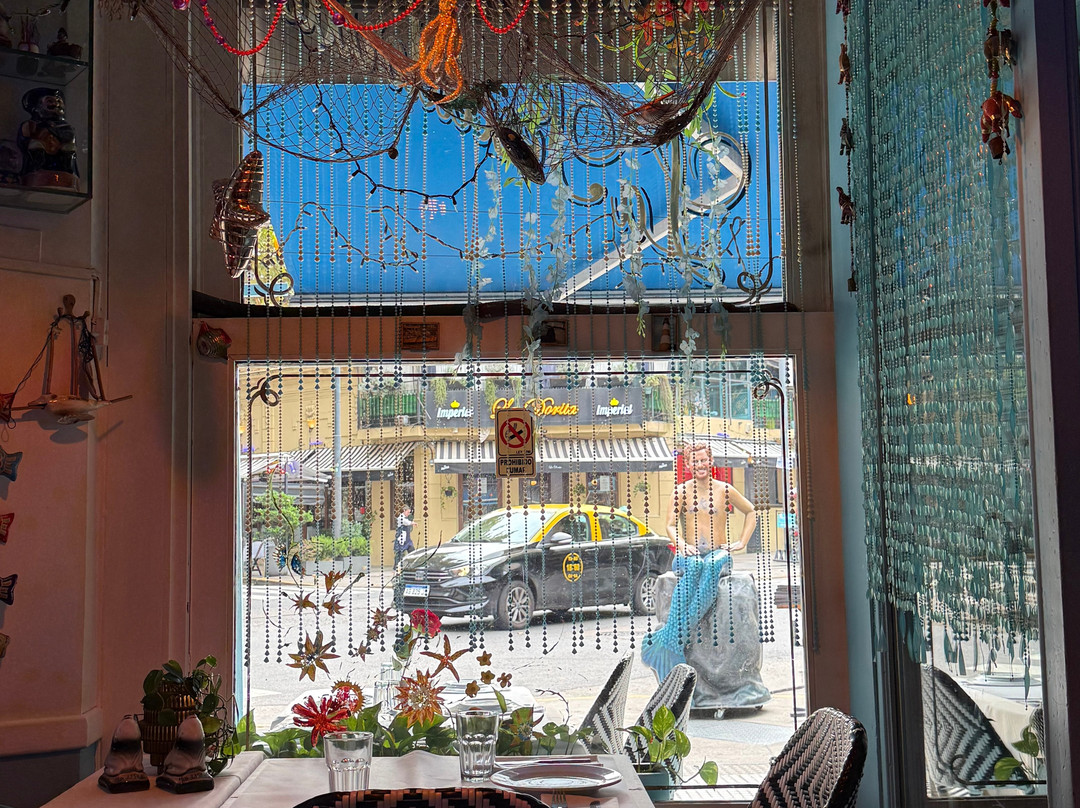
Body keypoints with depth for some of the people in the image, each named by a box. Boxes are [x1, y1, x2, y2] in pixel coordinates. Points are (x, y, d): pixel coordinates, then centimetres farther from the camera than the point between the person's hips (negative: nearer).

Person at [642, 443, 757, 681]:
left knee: (711, 566, -38)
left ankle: (671, 636, -45)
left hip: (718, 554, 0)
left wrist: (742, 542, 11)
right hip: (689, 554, 0)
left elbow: (751, 512, 23)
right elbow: (670, 525, 3)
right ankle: (674, 642, -44)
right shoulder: (681, 491, 9)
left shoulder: (724, 490, 10)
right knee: (694, 567, -38)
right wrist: (682, 545, -17)